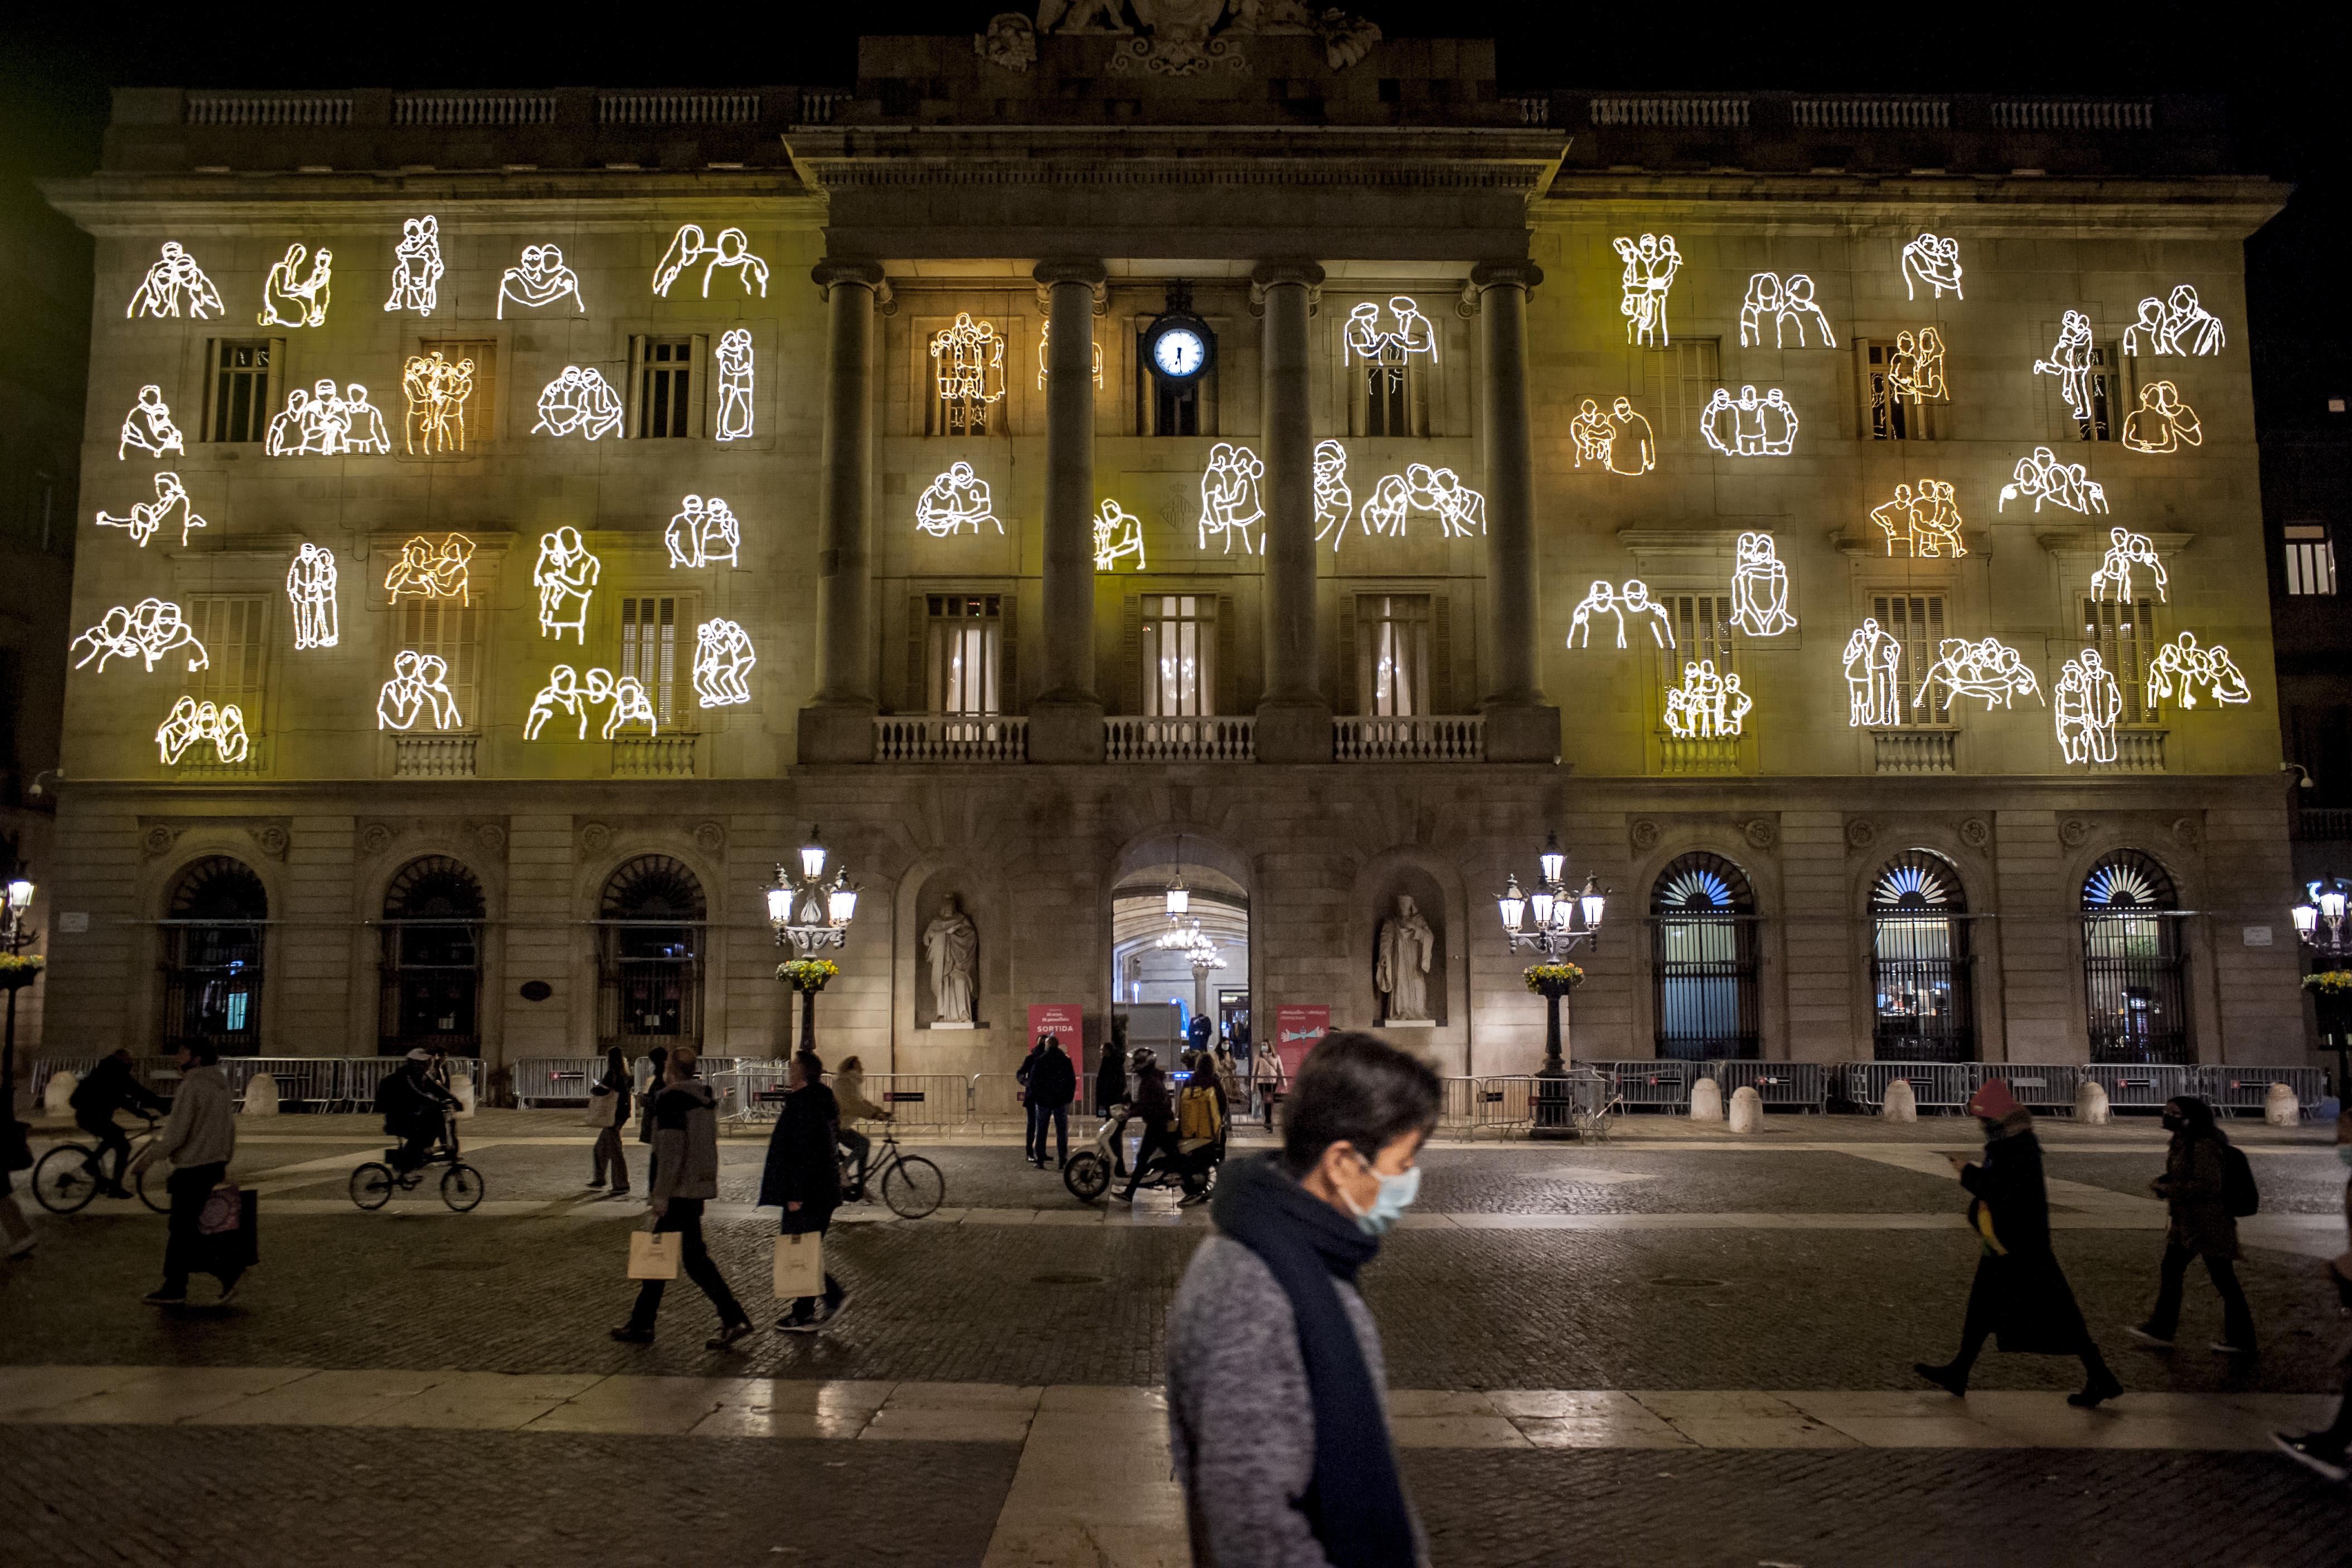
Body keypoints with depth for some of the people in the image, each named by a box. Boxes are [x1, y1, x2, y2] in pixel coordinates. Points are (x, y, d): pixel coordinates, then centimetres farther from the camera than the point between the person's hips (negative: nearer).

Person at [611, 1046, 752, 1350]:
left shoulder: (670, 1099, -14)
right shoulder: (705, 1098, 12)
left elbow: (671, 1148, -21)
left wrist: (661, 1193, -18)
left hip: (678, 1190, -9)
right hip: (700, 1186, 9)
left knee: (693, 1257, -7)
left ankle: (734, 1318, -10)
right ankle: (642, 1323, 23)